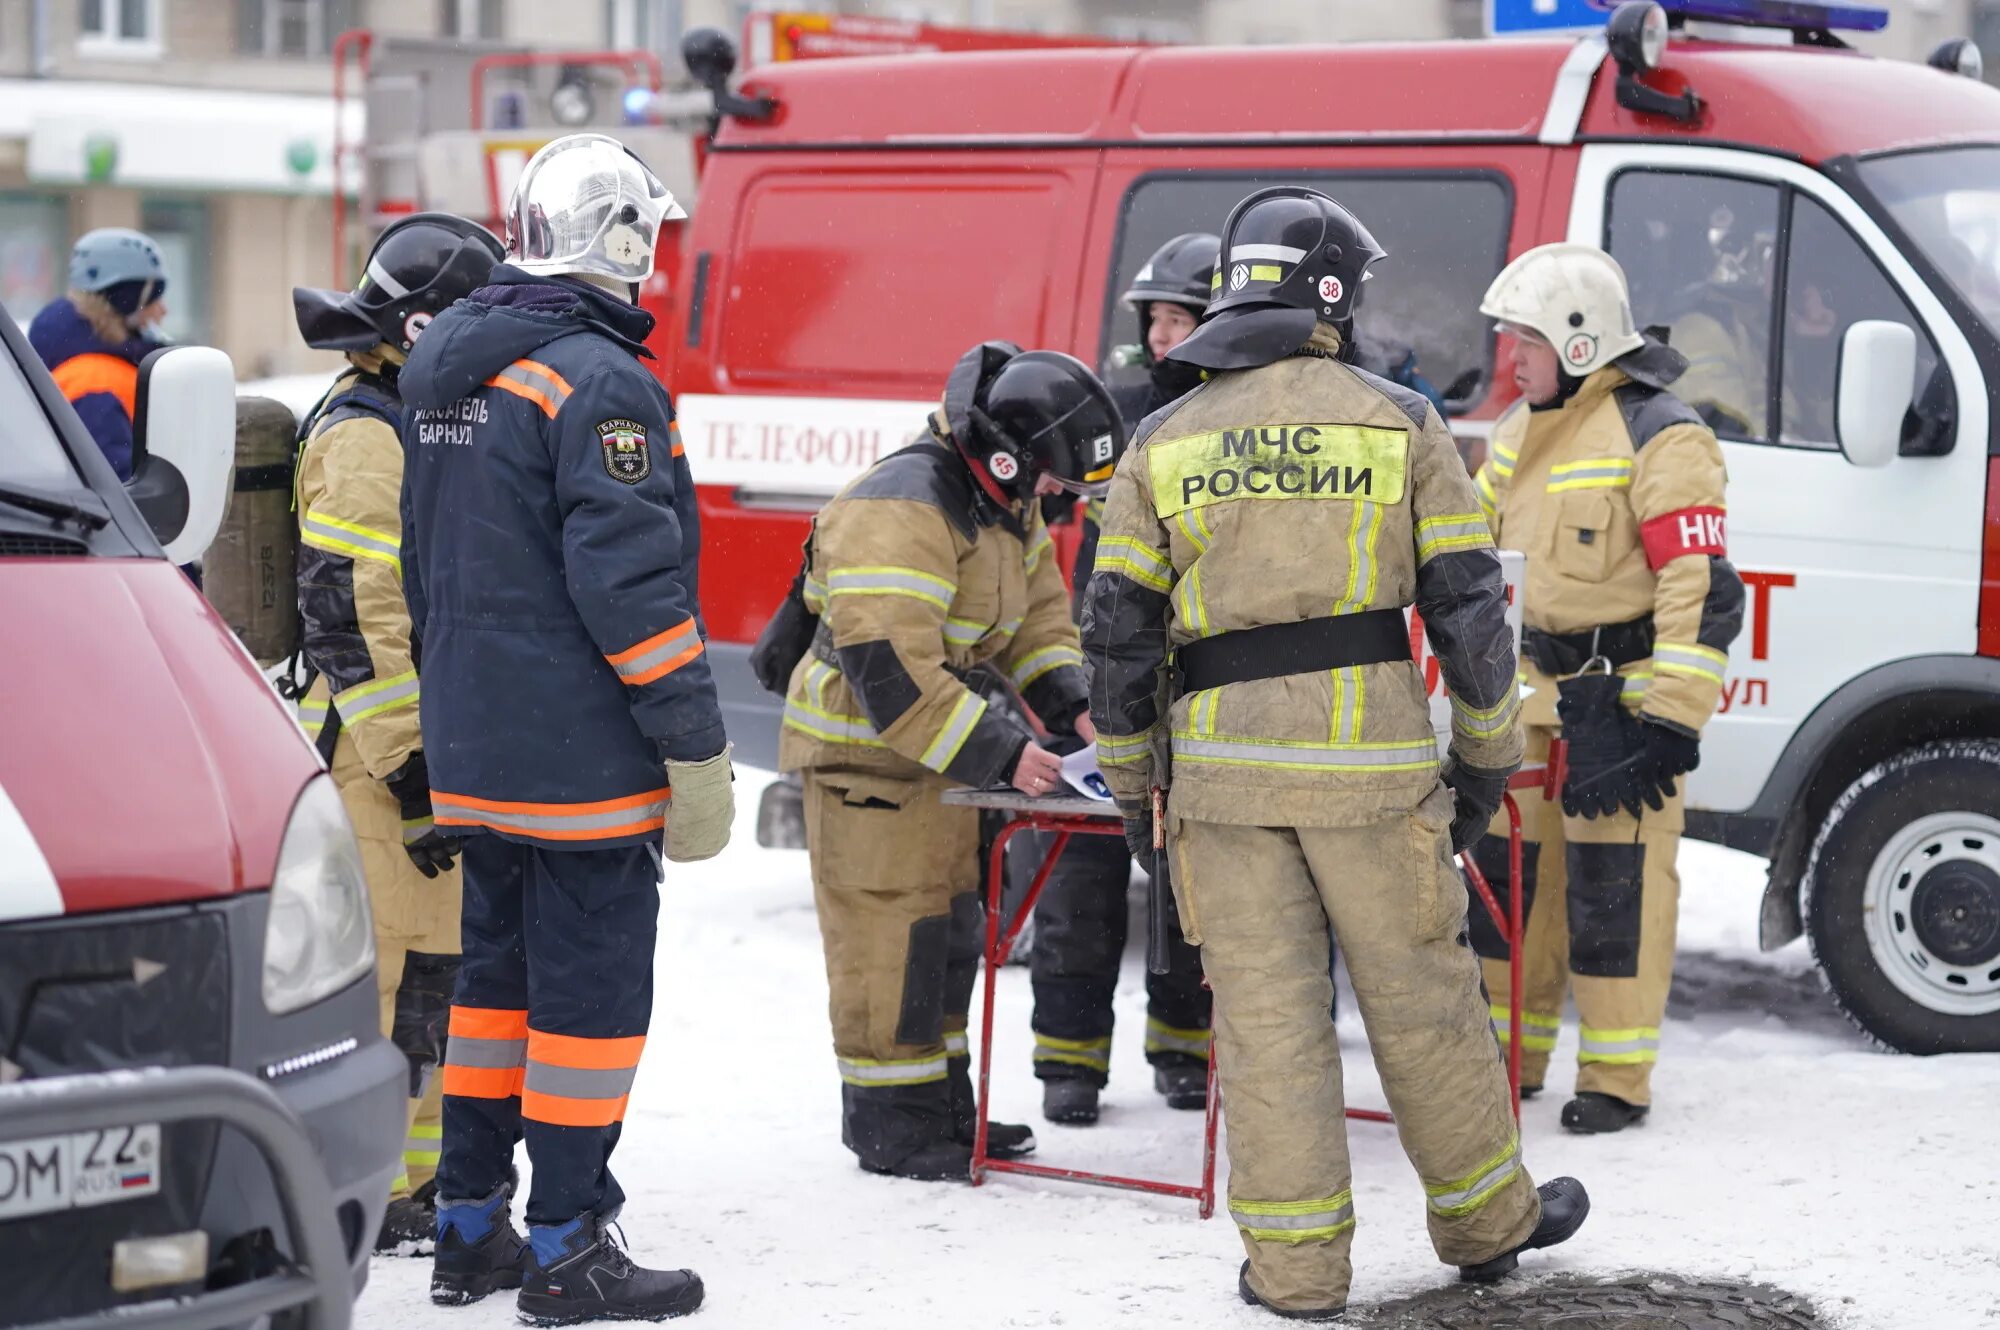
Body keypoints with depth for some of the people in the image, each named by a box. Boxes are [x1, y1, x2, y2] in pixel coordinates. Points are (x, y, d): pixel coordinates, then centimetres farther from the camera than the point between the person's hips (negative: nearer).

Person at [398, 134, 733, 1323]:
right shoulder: (596, 379, -16)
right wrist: (696, 742, -16)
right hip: (582, 758, -9)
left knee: (499, 969, 17)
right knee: (592, 987, -1)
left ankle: (471, 1227, 23)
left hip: (474, 755, 9)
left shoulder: (451, 376, 13)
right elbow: (630, 577, -20)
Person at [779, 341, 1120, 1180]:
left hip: (942, 740, 10)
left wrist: (1068, 703, -1)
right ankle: (889, 1123, 5)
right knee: (890, 926, -5)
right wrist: (998, 752, -31)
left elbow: (1037, 607, 16)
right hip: (865, 743, -10)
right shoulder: (899, 511, -27)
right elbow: (888, 669, -32)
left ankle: (941, 1106, 26)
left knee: (951, 925, 15)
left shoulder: (1006, 502, 5)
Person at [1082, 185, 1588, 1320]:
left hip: (1221, 766, 1)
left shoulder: (1165, 444, 6)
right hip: (1371, 760, -1)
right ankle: (1486, 1220, 25)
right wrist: (1489, 753, 11)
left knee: (1268, 1013, 5)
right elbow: (1470, 605, 1)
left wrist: (1132, 778, 17)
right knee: (1421, 996, 11)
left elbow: (1118, 631, 6)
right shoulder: (1401, 425, 1)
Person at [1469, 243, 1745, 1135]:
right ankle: (1506, 1054, 24)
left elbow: (1703, 590, -18)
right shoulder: (1523, 432, 12)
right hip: (1534, 693, 8)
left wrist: (1670, 720, -21)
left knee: (1613, 886, -4)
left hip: (1623, 696, -8)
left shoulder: (1660, 438, -15)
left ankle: (1617, 1078, 5)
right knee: (1511, 870, 12)